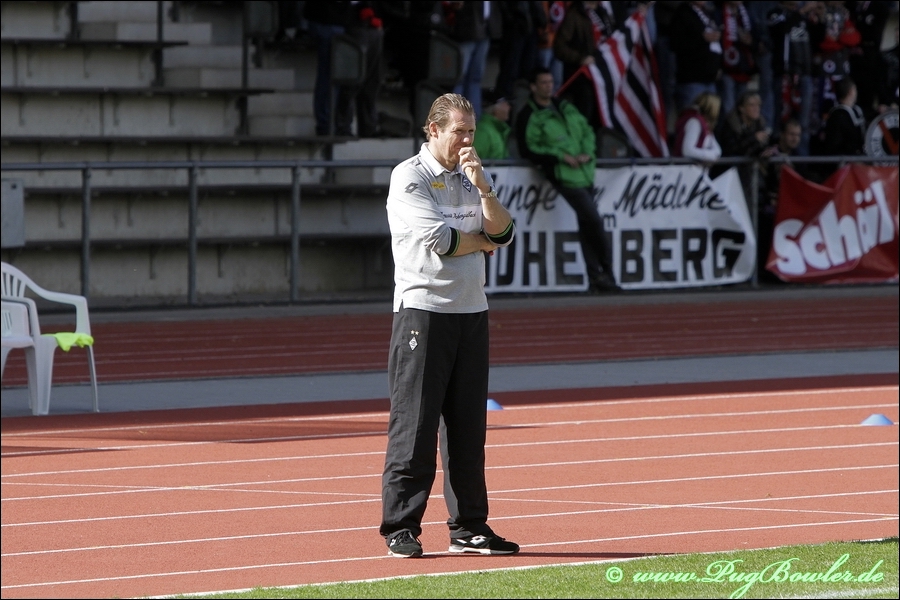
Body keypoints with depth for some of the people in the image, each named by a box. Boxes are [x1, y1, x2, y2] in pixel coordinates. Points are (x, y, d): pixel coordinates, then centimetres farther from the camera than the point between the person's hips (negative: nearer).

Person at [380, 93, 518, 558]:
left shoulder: (475, 176, 14)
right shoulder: (409, 178, -5)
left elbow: (503, 233, 3)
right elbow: (439, 239, -15)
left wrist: (482, 188, -10)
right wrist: (482, 242, 1)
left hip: (472, 310, 6)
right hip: (422, 309, -6)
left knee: (468, 424, 7)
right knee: (414, 424, -7)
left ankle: (468, 527, 12)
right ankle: (400, 528, -4)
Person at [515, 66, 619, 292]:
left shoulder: (566, 107, 16)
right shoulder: (529, 117, -4)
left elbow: (587, 131, 19)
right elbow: (527, 150, -9)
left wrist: (587, 153, -2)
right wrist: (561, 157, -15)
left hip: (585, 171, 7)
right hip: (564, 175, -7)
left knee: (586, 223, 9)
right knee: (593, 219, -12)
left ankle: (595, 276, 14)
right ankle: (606, 271, 0)